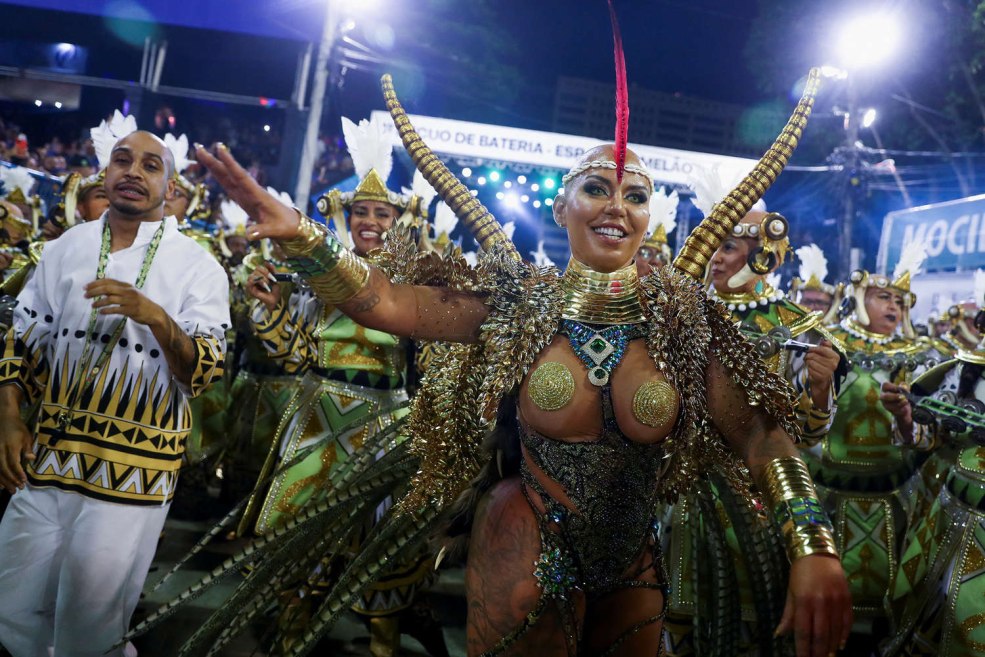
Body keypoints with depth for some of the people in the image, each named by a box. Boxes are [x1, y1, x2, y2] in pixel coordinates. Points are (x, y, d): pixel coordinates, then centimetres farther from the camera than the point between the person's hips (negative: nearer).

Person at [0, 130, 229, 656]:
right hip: (47, 453, 4)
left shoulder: (198, 268, -6)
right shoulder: (66, 248, 7)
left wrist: (156, 318, -28)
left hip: (133, 469, -4)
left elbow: (203, 375, -12)